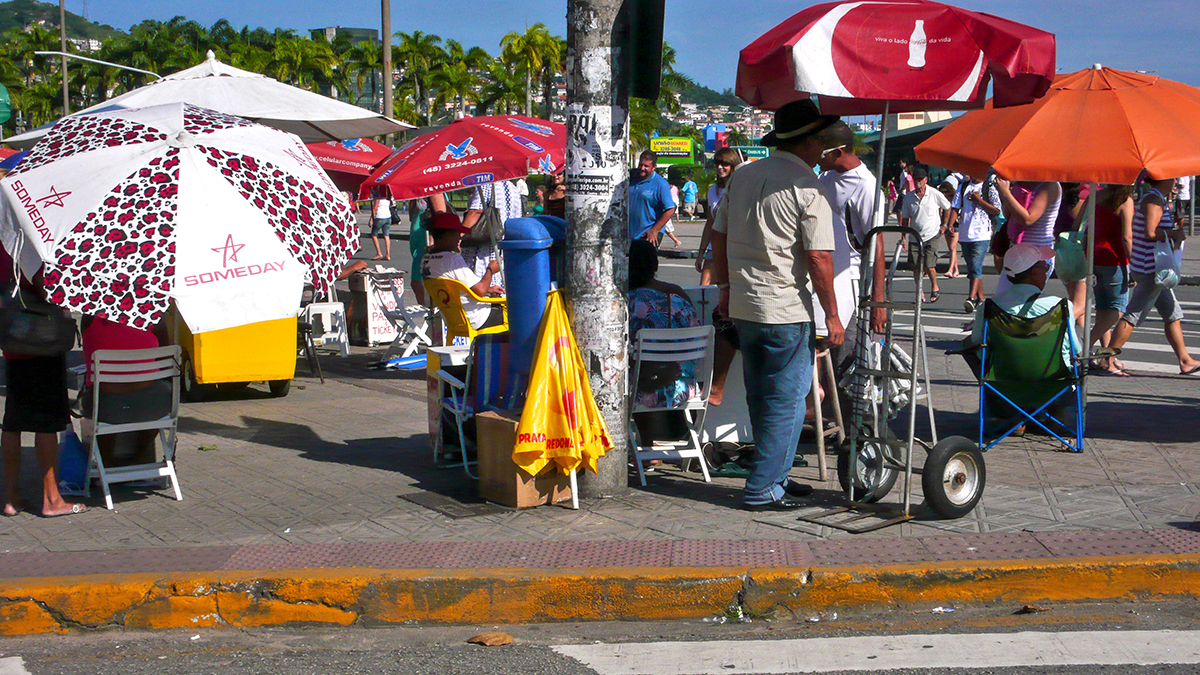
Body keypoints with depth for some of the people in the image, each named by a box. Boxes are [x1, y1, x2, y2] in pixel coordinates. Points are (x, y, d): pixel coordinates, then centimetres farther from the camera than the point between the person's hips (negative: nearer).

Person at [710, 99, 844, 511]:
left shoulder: (743, 176, 9)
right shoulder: (808, 186, -11)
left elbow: (719, 236, 15)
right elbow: (818, 257, -14)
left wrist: (726, 287, 25)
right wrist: (831, 315, -8)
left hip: (742, 305, 7)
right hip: (786, 309, -7)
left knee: (762, 398, 17)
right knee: (786, 401, 1)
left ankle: (773, 476, 27)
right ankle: (763, 489, 3)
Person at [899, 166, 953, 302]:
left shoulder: (935, 194, -4)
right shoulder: (909, 197, 3)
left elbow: (947, 208, 12)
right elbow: (905, 218, 10)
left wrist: (944, 225, 7)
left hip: (932, 236, -3)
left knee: (929, 265, -12)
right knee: (916, 267, 1)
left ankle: (935, 287, 14)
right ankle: (920, 293, 17)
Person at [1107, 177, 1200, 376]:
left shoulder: (1157, 199, 15)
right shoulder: (1154, 200, -15)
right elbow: (1150, 232, -25)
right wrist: (1174, 234, -13)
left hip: (1154, 269, 11)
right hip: (1150, 269, -11)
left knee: (1173, 314, 13)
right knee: (1133, 315, -8)